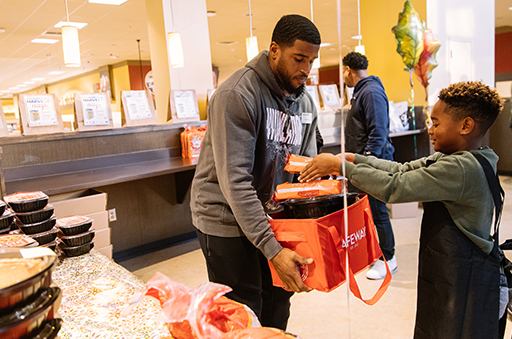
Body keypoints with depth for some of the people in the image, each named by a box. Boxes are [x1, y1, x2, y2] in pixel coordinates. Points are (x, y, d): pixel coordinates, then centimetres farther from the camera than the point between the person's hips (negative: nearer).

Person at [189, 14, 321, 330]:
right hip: (227, 218, -6)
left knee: (278, 301, 16)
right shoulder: (237, 95, -22)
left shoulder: (306, 102, 2)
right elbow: (235, 181, -28)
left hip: (270, 213, 7)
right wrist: (272, 249, -31)